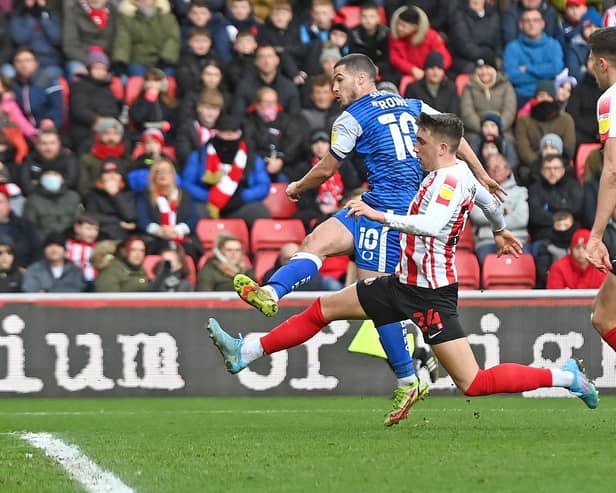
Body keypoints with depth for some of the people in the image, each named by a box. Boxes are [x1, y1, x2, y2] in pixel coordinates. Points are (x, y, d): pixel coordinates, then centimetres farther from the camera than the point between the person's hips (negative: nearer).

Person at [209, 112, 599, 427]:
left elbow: (434, 226, -40)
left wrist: (380, 216, -38)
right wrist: (500, 231, 50)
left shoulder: (450, 180, -21)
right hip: (406, 283, 10)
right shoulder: (456, 172, 7)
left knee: (473, 384, -11)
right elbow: (486, 198, 29)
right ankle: (245, 353, 17)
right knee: (322, 309, 10)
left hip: (431, 294, -10)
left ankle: (566, 377, 2)